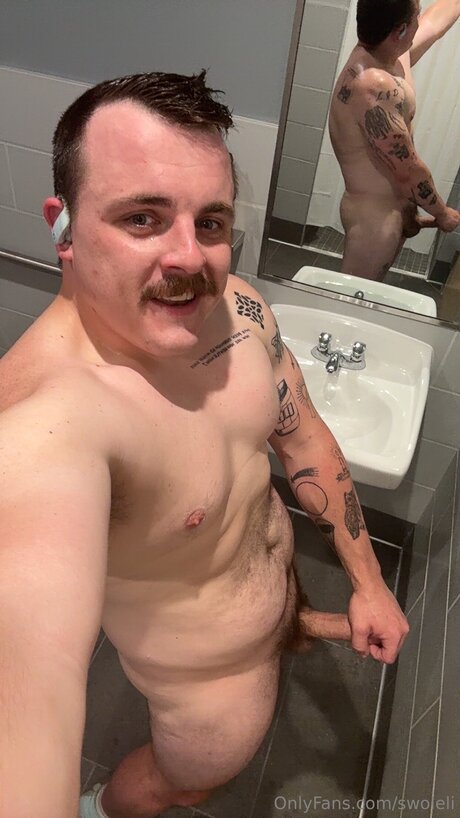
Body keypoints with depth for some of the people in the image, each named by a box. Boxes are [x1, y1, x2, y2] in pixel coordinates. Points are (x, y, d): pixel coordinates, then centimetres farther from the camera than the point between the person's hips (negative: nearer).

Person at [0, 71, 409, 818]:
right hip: (208, 673, -4)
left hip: (279, 573, 5)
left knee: (291, 634, 37)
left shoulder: (237, 306, -18)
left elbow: (303, 439, -7)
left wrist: (367, 580, -2)